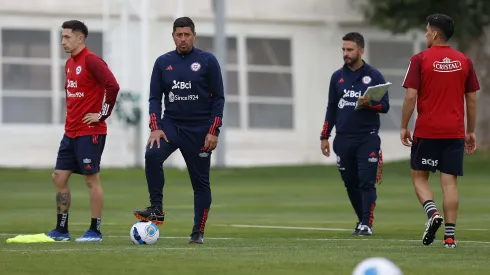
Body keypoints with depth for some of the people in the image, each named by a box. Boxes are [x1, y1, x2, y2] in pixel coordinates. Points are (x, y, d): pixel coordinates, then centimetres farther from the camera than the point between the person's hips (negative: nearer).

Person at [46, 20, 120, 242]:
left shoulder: (91, 61, -14)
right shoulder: (70, 63, 13)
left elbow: (112, 86, -23)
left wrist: (102, 114, -17)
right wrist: (71, 112, 15)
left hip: (90, 132, -9)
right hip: (71, 131, 9)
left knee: (91, 179, -3)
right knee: (59, 177, 8)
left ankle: (95, 231, 4)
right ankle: (61, 230, 14)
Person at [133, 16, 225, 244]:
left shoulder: (207, 61, -3)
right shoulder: (163, 62, 5)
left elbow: (218, 98, -2)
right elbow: (155, 97, 6)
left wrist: (213, 131, -10)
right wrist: (155, 128, -8)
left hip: (199, 130, -2)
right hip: (171, 125, 2)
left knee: (200, 182, 2)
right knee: (152, 155, -27)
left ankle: (198, 232, 12)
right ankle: (156, 210, -20)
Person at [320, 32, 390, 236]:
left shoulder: (374, 76, 1)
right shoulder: (337, 77, 11)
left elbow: (385, 106, -1)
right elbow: (331, 108, 15)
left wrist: (369, 104, -22)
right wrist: (324, 137, 10)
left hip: (368, 138, -4)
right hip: (343, 139, 4)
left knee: (366, 182, -9)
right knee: (350, 183, 7)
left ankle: (367, 225, -9)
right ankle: (362, 220, 20)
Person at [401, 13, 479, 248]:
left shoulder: (420, 59, -5)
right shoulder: (464, 61, 5)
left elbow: (410, 96, -9)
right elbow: (471, 100, 8)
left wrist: (404, 127, 0)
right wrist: (471, 132, 16)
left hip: (426, 131, -3)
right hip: (455, 132, 3)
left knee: (419, 177, 11)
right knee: (449, 182, 2)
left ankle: (432, 212, -14)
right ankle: (449, 235, -3)